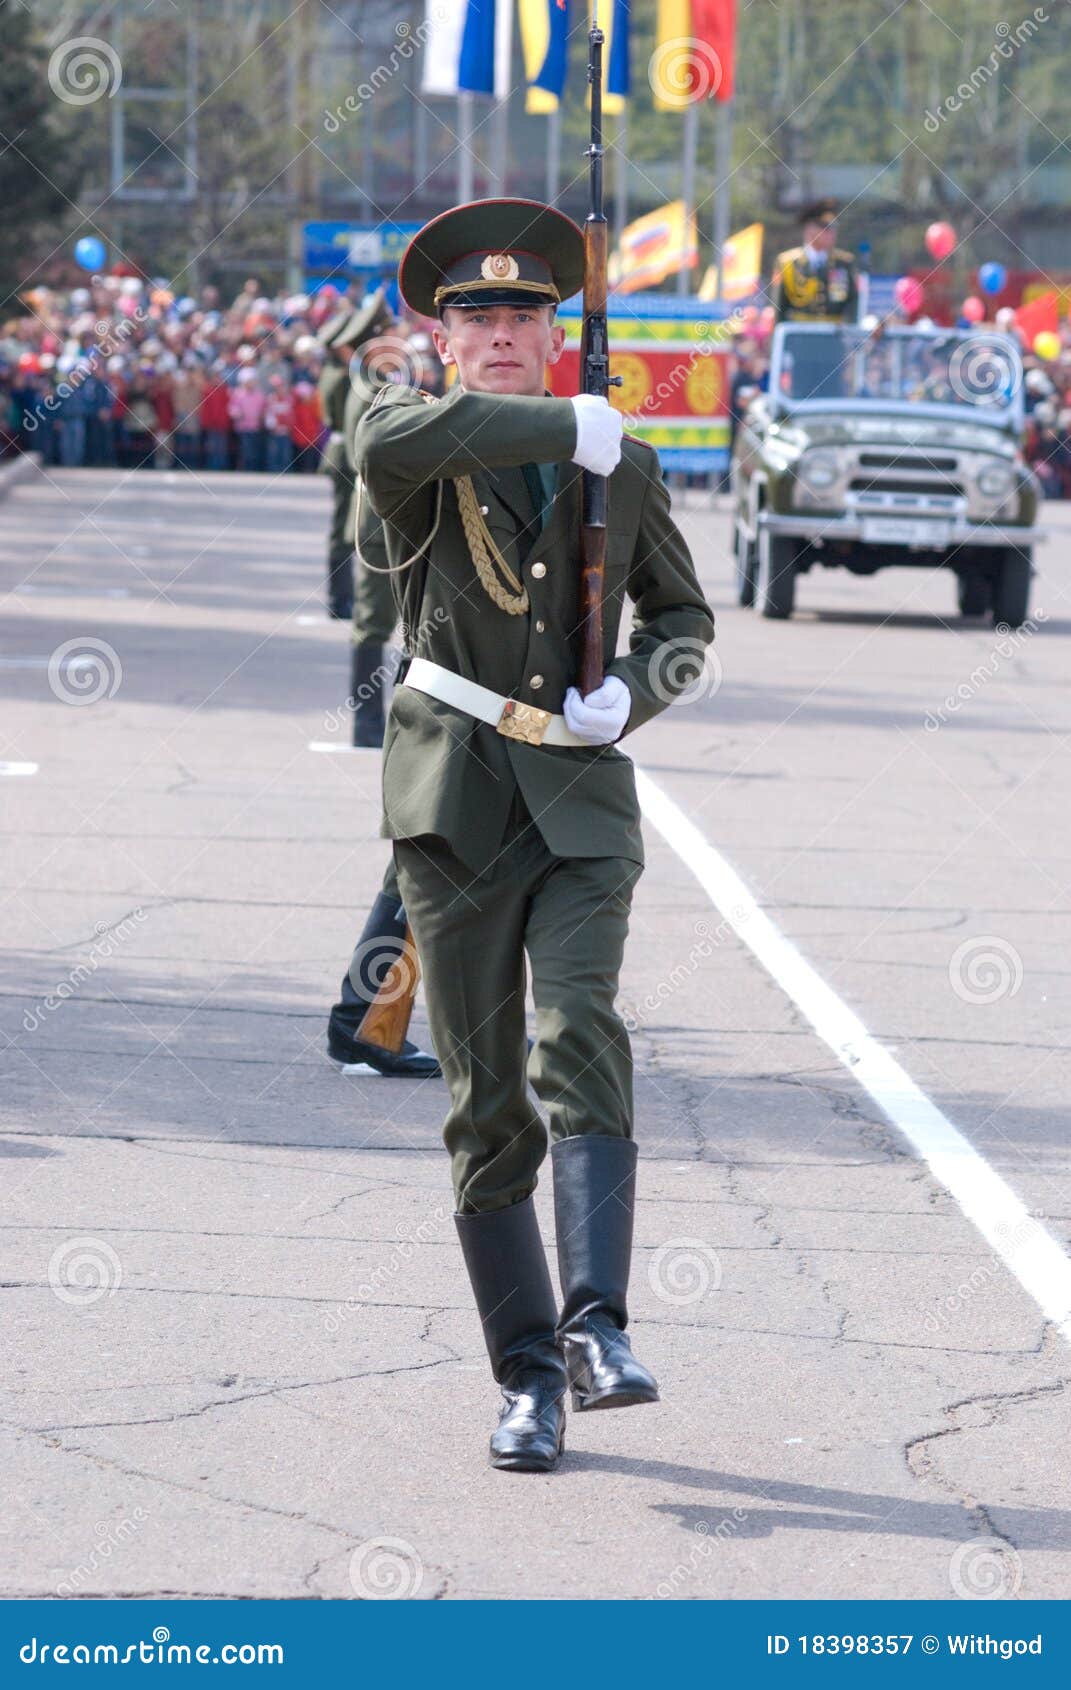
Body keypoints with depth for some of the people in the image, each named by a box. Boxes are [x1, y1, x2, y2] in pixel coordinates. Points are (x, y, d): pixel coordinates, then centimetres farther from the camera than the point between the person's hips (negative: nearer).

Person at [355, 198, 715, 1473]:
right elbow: (390, 439, -26)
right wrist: (568, 427, -18)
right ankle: (527, 1378, 6)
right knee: (486, 1104, 0)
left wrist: (632, 689, 2)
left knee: (580, 1043, -21)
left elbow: (682, 616, 24)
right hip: (455, 807, -1)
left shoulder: (624, 471, 11)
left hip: (582, 803, 1)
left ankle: (597, 1328, -28)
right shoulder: (419, 454, 2)